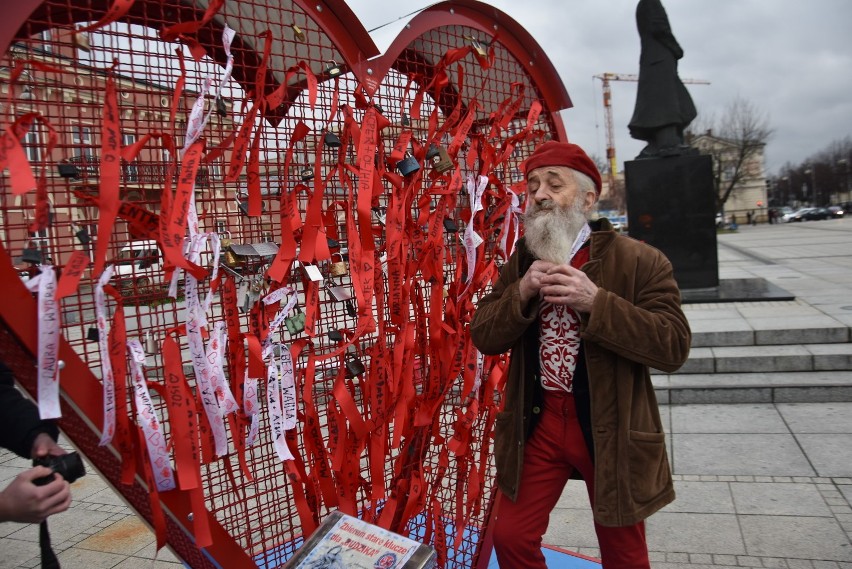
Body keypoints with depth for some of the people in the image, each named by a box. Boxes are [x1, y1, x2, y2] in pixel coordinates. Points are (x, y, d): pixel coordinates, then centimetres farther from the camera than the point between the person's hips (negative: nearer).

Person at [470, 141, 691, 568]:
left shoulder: (639, 260, -11)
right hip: (538, 423, 3)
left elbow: (674, 346, -17)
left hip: (610, 431, -3)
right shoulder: (520, 261, 2)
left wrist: (596, 302, -28)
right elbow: (483, 338, -1)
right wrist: (522, 293, -20)